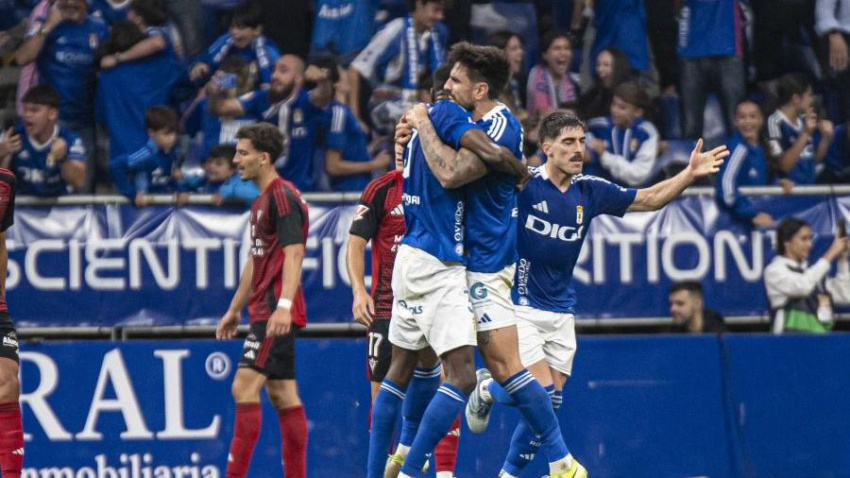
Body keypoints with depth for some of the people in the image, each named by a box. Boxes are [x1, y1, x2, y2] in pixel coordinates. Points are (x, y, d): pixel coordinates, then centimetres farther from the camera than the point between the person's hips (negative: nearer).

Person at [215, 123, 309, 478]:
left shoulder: (283, 197, -12)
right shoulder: (262, 201, 19)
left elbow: (294, 253, -21)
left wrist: (284, 305, -31)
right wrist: (235, 310, 29)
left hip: (276, 314, -10)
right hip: (264, 310, 10)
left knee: (245, 386, -15)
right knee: (282, 394, 8)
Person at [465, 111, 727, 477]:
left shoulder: (590, 191, 3)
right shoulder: (523, 183, -12)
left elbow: (649, 199, 10)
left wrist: (690, 174, -3)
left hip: (560, 312, 5)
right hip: (520, 306, -5)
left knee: (550, 402, 4)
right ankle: (487, 389, 18)